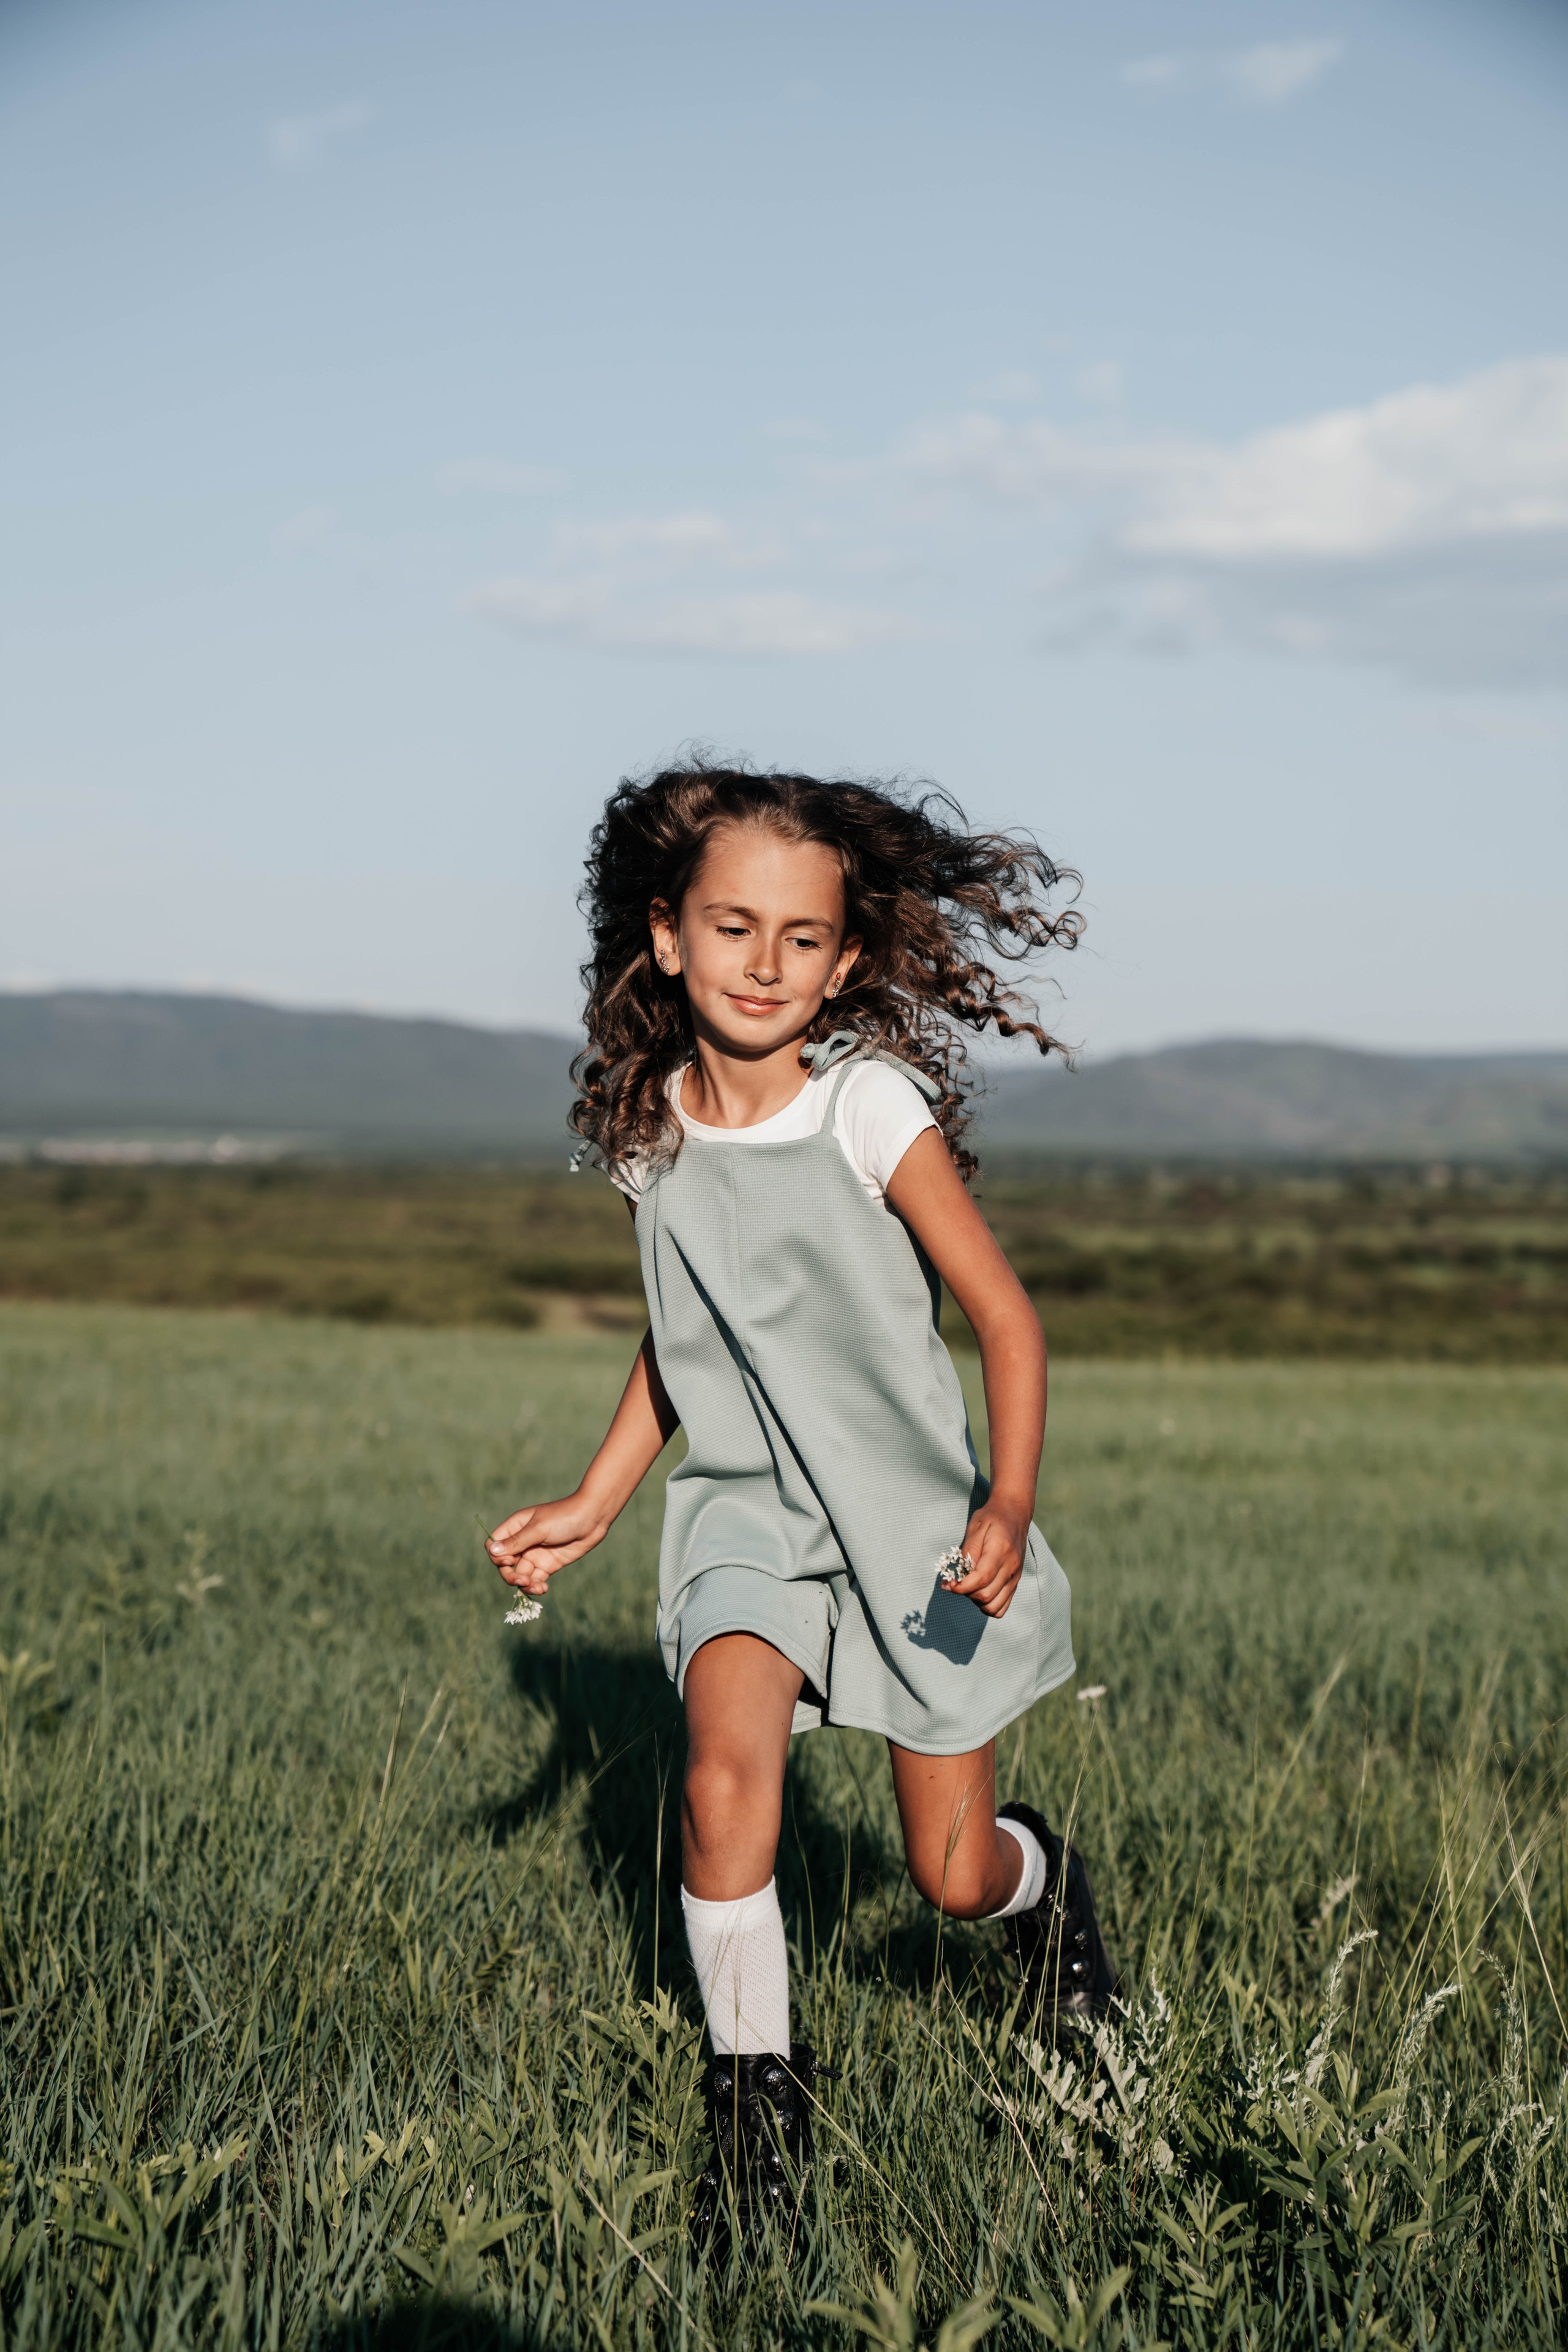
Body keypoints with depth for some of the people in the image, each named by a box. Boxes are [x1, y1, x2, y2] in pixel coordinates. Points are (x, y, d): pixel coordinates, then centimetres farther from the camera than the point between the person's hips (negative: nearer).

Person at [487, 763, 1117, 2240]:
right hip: (744, 1511, 3)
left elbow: (1004, 1315, -12)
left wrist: (1008, 1506, -26)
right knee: (724, 1769, -25)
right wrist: (593, 1506, 12)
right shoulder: (651, 1131, -1)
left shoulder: (874, 1111, -15)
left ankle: (1036, 1874, 42)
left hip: (912, 1511, -2)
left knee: (952, 1875, 5)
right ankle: (757, 2085, -6)